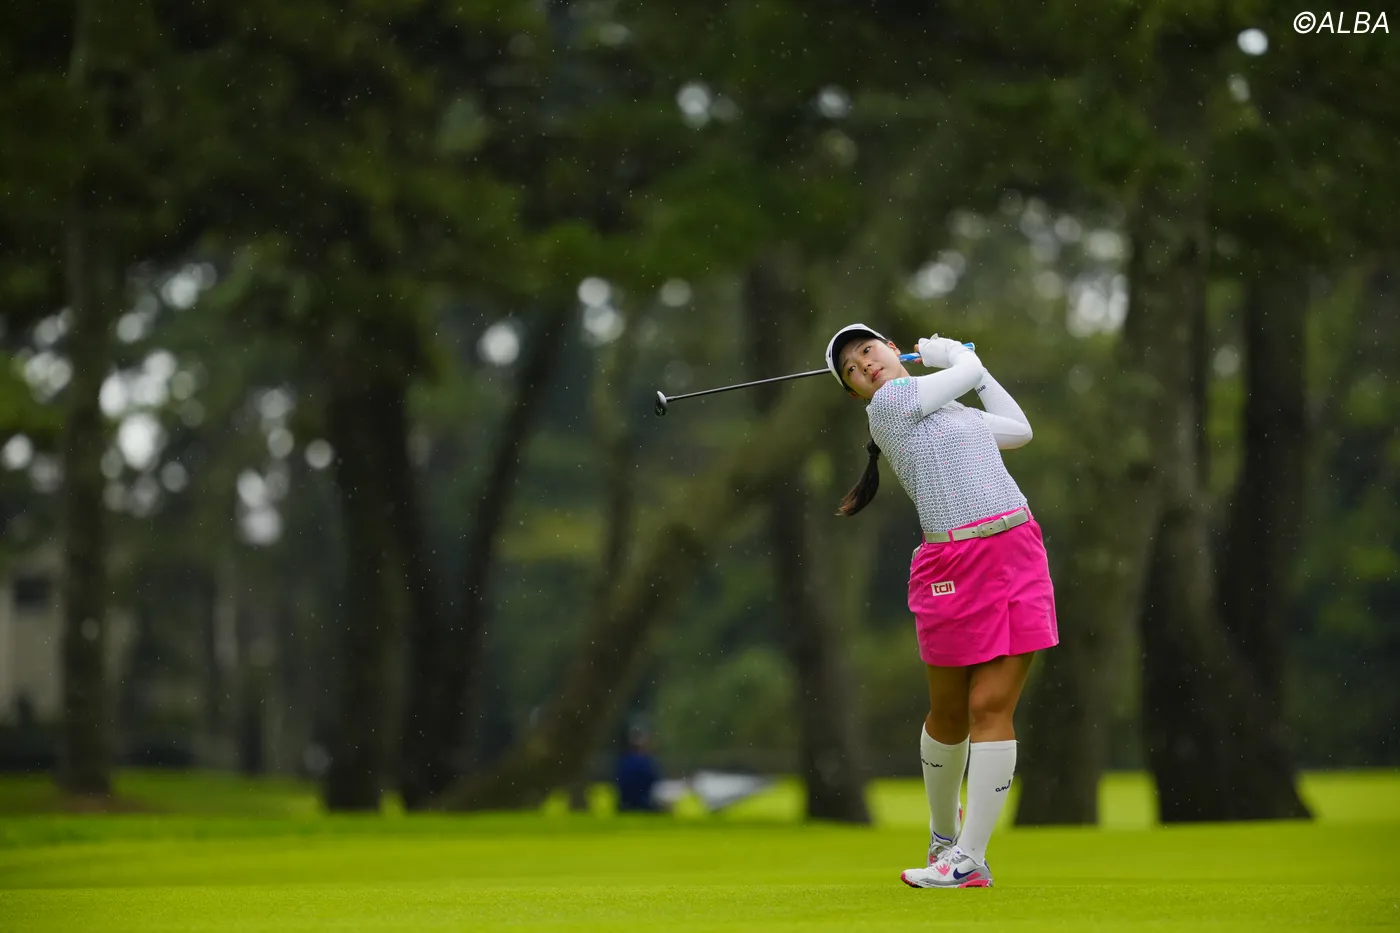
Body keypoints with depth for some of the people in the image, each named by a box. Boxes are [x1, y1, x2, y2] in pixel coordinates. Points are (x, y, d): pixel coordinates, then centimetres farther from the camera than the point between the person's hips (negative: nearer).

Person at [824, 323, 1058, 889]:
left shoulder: (946, 410, 21)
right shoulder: (890, 401, -1)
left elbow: (1018, 428, 30)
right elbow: (967, 369, 4)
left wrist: (961, 360, 30)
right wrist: (950, 355, 25)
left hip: (1017, 556, 4)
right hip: (954, 564, -4)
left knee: (991, 710, -5)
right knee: (949, 714, 7)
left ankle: (969, 858, -5)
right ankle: (944, 831, 32)